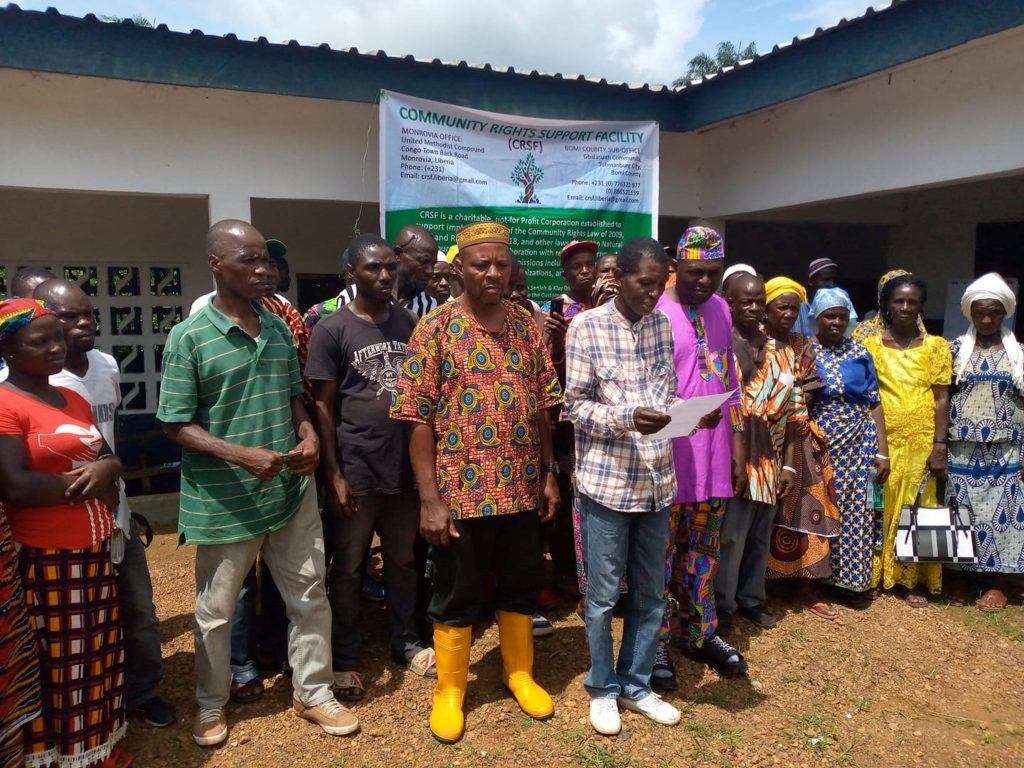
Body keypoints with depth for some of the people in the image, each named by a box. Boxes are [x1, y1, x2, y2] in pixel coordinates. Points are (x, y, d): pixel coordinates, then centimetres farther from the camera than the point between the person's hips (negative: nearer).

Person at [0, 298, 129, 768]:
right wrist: (86, 482, -12)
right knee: (55, 664, 6)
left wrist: (107, 469, -8)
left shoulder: (75, 401, 12)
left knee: (96, 657, 17)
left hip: (93, 552, 8)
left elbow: (108, 456, 15)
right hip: (43, 560, -7)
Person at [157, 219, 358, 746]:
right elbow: (175, 425, -11)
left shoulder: (279, 328, 4)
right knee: (216, 611, 15)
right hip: (224, 501, -4)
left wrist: (309, 435, -5)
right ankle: (211, 706, 38)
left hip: (292, 491, 4)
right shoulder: (189, 338, -12)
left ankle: (313, 693, 33)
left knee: (309, 596, 13)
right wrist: (241, 455, -23)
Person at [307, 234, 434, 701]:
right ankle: (345, 659, 26)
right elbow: (322, 406, -6)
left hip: (405, 467, 4)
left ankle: (405, 643, 34)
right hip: (355, 471, -3)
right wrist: (333, 476, -10)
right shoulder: (332, 329, -6)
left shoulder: (410, 323, 6)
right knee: (347, 569, 10)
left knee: (403, 561, 17)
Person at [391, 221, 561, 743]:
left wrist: (548, 474, 6)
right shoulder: (435, 328, -8)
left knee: (521, 586, 18)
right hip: (461, 490, -4)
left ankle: (520, 673, 38)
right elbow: (418, 418, -10)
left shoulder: (527, 326, 4)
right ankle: (449, 690, 30)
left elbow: (543, 406, 9)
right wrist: (430, 498, -14)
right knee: (456, 594, 11)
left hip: (522, 487, 4)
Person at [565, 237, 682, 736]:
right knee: (603, 595, 8)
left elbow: (669, 395, 13)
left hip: (656, 481, 5)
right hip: (607, 481, -5)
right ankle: (603, 689, 27)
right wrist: (627, 418, -23)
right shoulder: (586, 327, -7)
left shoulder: (663, 325, 8)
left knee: (650, 594, 15)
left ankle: (636, 686, 32)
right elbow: (575, 405, -8)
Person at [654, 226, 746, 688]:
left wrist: (738, 444, 14)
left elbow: (730, 379, 16)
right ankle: (655, 645, 19)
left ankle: (700, 634, 32)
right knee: (660, 555, 4)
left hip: (714, 455, 6)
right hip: (668, 455, -6)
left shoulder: (721, 310, 11)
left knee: (704, 551, 16)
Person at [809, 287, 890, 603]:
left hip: (858, 446, 2)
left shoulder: (860, 352, 5)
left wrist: (883, 451, 1)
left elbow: (874, 403, 5)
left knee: (856, 512, 4)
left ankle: (852, 579, 18)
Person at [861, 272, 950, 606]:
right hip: (881, 440, 0)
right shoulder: (870, 343, 3)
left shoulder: (935, 346, 4)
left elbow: (942, 398, 1)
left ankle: (913, 580, 18)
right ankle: (874, 574, 17)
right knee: (879, 508, 5)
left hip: (921, 441, 0)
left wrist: (940, 445, -7)